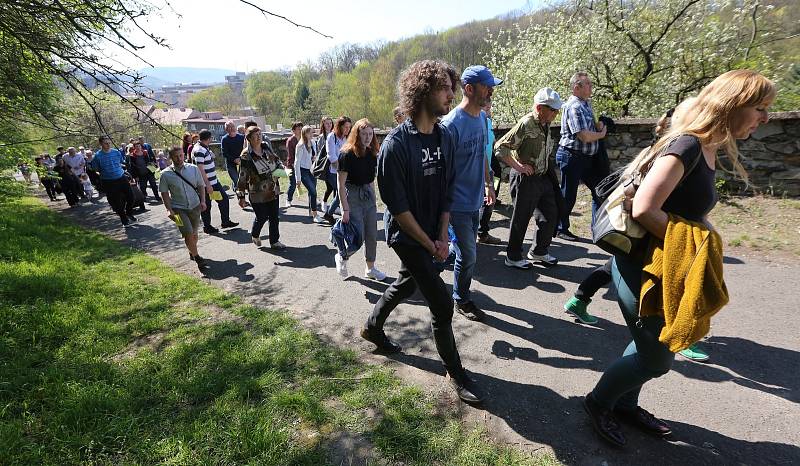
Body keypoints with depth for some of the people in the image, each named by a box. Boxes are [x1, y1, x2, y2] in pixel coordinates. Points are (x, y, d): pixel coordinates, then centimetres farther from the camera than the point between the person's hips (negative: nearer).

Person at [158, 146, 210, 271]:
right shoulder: (166, 174, -7)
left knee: (194, 233, 14)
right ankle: (197, 258, 0)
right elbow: (164, 193, -2)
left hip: (195, 206, 3)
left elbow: (200, 185, 8)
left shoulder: (193, 169, -1)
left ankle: (192, 252, 38)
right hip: (178, 208, -3)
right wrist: (169, 209, -10)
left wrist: (202, 201, -2)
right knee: (188, 234, -11)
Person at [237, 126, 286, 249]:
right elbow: (242, 177, -12)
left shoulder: (266, 146, 3)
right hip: (258, 193, -5)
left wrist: (281, 168, 3)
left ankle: (275, 241, 21)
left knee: (275, 217, 8)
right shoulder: (246, 155, -14)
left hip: (273, 190, 5)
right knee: (262, 217, 5)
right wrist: (241, 196, -12)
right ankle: (255, 235, 35)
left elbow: (275, 158, 23)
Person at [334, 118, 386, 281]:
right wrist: (345, 209, -19)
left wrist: (374, 200, 14)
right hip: (352, 195, -6)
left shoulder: (372, 154, 5)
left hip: (368, 195, 6)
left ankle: (370, 268, 24)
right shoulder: (347, 154, -14)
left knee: (372, 235, 9)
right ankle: (341, 257, 23)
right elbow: (341, 184, -16)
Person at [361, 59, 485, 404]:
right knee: (441, 303, -4)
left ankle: (372, 328, 49)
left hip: (433, 233, 8)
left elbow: (446, 191, 5)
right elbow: (397, 205, -20)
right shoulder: (396, 144, -21)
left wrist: (442, 236, -2)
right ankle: (455, 372, 17)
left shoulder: (445, 137, 0)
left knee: (407, 283, 24)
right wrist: (429, 244, -15)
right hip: (406, 235, -7)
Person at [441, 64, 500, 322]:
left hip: (475, 200, 7)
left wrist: (488, 183, 18)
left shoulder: (482, 117, 6)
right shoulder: (452, 123, -20)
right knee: (468, 255, 3)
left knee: (468, 252, 17)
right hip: (458, 203, -7)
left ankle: (461, 292, 36)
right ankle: (462, 300, 24)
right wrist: (444, 207, -17)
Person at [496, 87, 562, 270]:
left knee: (550, 215, 14)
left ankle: (539, 252, 31)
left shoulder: (546, 124, 8)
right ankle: (513, 257, 20)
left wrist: (549, 171, 14)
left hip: (543, 178, 9)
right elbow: (500, 148, -23)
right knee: (521, 219, 3)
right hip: (525, 179, -9)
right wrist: (518, 166, -20)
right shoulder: (525, 124, -19)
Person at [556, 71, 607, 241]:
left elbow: (592, 126, 28)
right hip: (571, 156, -9)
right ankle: (561, 229, 18)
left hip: (586, 157, 9)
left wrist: (599, 124, 5)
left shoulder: (586, 104, 12)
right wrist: (601, 134, -5)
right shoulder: (574, 106, -17)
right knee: (568, 195, 2)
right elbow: (584, 136, -23)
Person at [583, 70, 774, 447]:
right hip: (644, 266, -9)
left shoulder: (708, 151, 9)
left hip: (666, 266, 9)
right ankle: (598, 402, 26)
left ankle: (624, 405, 41)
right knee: (656, 359, 5)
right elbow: (643, 209, -29)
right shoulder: (687, 147, -21)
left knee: (649, 347, 21)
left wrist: (702, 236, -3)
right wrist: (693, 241, -16)